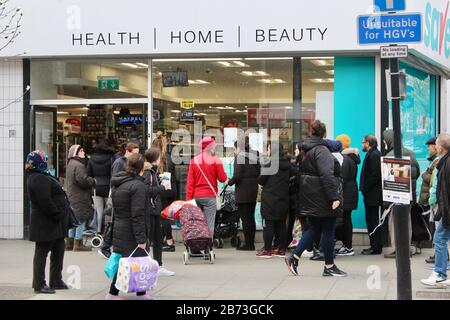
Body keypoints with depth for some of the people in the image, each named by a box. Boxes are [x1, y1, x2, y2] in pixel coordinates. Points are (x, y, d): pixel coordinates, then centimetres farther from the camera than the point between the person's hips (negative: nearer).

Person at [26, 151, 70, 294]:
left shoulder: (41, 177, 15)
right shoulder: (39, 180, -19)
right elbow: (45, 202, -26)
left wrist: (61, 217, 14)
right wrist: (58, 216, -19)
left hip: (53, 224, 11)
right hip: (45, 224, -11)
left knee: (58, 251, 15)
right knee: (42, 252, -2)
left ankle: (56, 281, 24)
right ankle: (39, 285, 5)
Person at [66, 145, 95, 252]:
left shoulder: (71, 164, 15)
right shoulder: (78, 165, -18)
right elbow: (83, 180, -24)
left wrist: (90, 180, 13)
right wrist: (93, 181, -8)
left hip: (72, 196, 10)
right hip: (79, 198, -10)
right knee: (81, 220, -4)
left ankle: (69, 243, 19)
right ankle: (78, 244, -1)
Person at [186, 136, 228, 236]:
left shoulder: (194, 160, 3)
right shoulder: (216, 160, -6)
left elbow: (190, 181, 2)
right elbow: (222, 179, -2)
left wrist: (189, 198, 3)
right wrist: (225, 174, 20)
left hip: (196, 197, 4)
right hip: (210, 197, -3)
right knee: (209, 225, -2)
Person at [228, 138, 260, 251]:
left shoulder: (239, 156, -10)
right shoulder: (254, 156, 12)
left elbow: (237, 175, -17)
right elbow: (259, 173, 11)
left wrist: (230, 182, -1)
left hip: (243, 192, -7)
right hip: (253, 191, 7)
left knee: (245, 218, -4)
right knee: (251, 218, 12)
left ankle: (248, 244, -3)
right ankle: (251, 243, 14)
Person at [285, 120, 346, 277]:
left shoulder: (308, 150, 13)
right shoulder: (321, 150, -16)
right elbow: (327, 175, -25)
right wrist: (334, 197, -26)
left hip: (310, 198, 9)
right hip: (322, 198, -9)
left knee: (315, 228, 16)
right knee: (328, 231, 1)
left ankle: (294, 257, 9)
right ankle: (329, 267, 7)